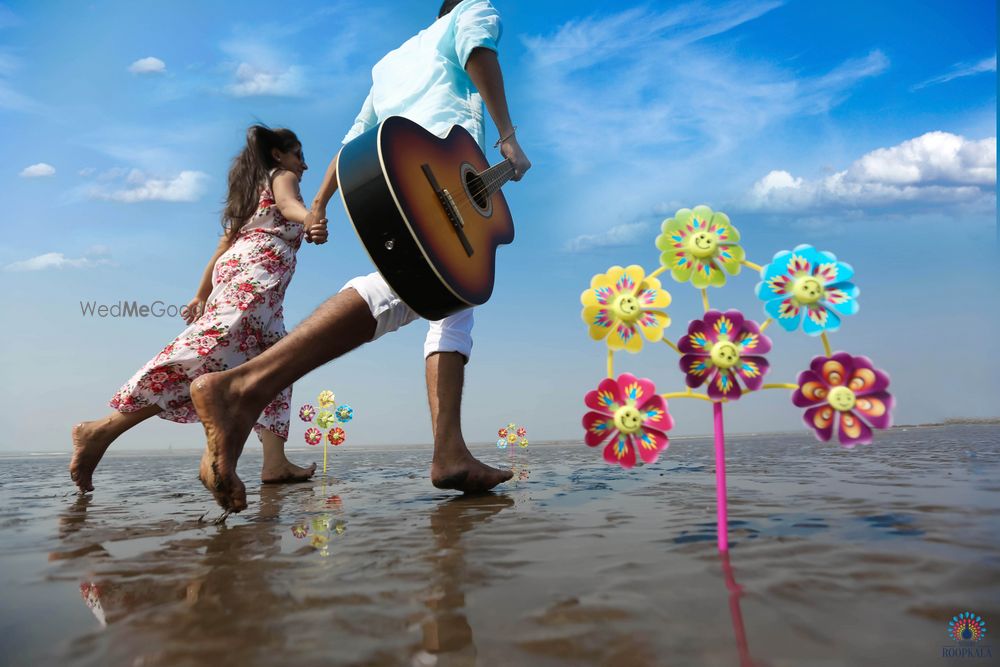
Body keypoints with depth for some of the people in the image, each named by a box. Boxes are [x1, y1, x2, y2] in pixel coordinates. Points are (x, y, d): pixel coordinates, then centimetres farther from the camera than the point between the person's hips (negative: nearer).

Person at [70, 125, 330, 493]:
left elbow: (223, 246, 30)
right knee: (212, 353, -23)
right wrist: (312, 220, -35)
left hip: (233, 269, 10)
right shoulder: (282, 176, 13)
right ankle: (101, 431, -29)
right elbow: (288, 203, -13)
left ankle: (275, 462, -9)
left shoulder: (250, 190, 35)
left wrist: (202, 296, 28)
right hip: (257, 272, -10)